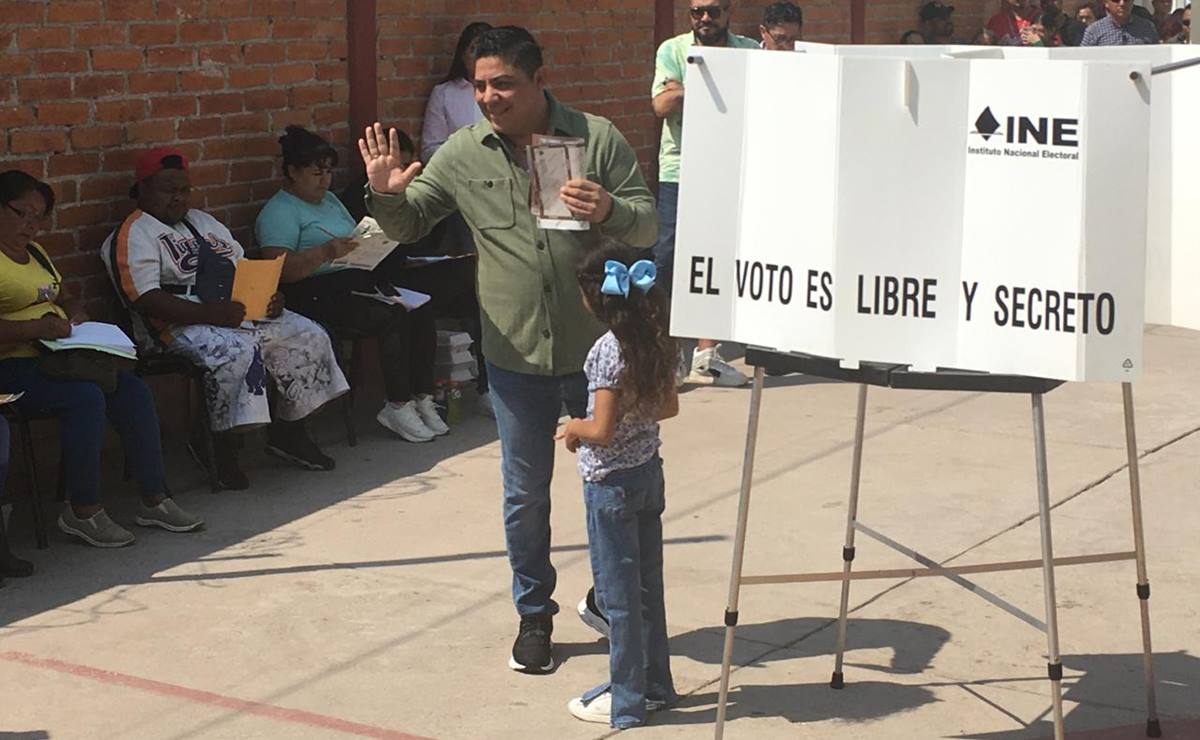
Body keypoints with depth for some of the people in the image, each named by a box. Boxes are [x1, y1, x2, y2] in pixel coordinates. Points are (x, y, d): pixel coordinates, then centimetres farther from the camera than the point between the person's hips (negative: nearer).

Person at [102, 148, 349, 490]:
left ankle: (288, 432, 7)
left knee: (308, 337, -5)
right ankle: (221, 448, -20)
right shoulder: (133, 236, -4)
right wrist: (210, 314, -27)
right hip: (181, 324, -8)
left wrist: (269, 296, 1)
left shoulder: (203, 221, 24)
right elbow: (146, 300, -18)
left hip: (241, 310, 8)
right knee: (237, 352, -36)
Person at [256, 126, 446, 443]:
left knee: (421, 309, -16)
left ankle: (422, 398, -14)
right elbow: (281, 270, -17)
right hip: (319, 292, -8)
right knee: (390, 318, -29)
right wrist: (325, 252, -29)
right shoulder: (278, 212, -4)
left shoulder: (329, 200, 24)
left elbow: (356, 238, 28)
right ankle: (397, 407, -21)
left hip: (359, 278, 8)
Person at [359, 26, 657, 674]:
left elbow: (649, 225, -4)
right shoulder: (464, 153, -2)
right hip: (517, 356, 1)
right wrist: (387, 194, -17)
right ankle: (534, 614, 30)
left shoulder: (597, 139, -7)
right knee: (525, 496, 11)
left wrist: (609, 211, -26)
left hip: (597, 349, -1)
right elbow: (408, 224, 6)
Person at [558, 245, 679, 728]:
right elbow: (669, 407, 10)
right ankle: (656, 684, 29)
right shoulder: (657, 342, 0)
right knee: (648, 585, 18)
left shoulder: (606, 351, -22)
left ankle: (626, 700, 13)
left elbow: (602, 431, -23)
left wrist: (573, 428, -4)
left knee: (618, 593, 3)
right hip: (649, 472, 8)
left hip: (611, 483, -8)